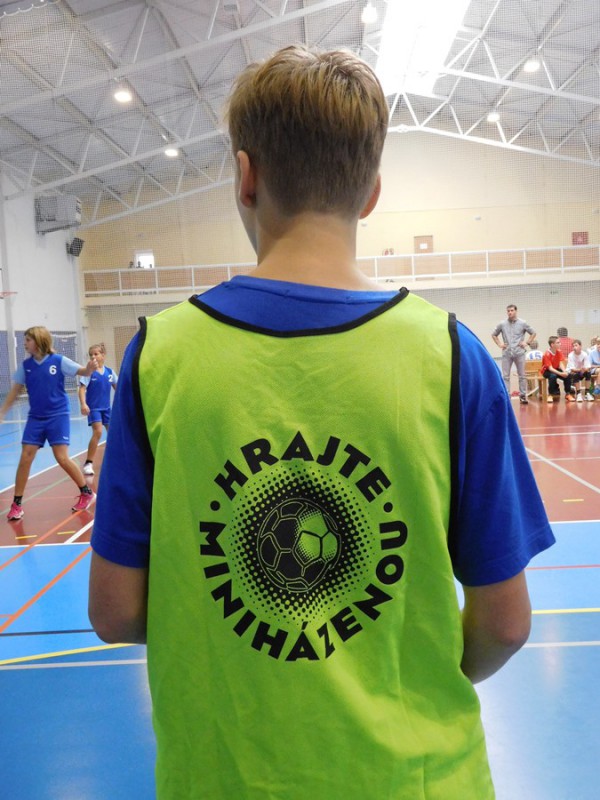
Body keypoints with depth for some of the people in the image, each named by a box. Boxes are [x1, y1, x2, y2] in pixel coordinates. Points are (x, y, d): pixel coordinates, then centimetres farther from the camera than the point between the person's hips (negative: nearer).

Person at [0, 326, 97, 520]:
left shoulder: (59, 361, -9)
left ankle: (87, 493, 11)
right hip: (35, 418, 4)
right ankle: (16, 505, 9)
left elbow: (84, 372, -8)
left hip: (58, 416, -4)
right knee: (25, 459, -1)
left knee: (62, 458, -7)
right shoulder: (25, 365, 2)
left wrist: (90, 368, -32)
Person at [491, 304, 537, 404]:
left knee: (522, 375, 3)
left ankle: (523, 395, 11)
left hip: (519, 352, -1)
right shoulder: (502, 324, 3)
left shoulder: (522, 323, 2)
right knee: (505, 376, 1)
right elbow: (494, 334, 16)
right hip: (506, 353, 1)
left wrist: (527, 342, 1)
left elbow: (533, 333, 11)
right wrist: (499, 344, 5)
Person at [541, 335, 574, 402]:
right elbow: (550, 368, -29)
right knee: (553, 376, -38)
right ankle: (550, 395, -20)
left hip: (556, 369, 6)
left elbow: (561, 364, -10)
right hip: (547, 371, -6)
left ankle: (567, 394, -4)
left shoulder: (559, 352, -4)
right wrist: (560, 373, -39)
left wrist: (565, 371, -31)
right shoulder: (547, 354, -23)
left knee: (568, 375, -20)